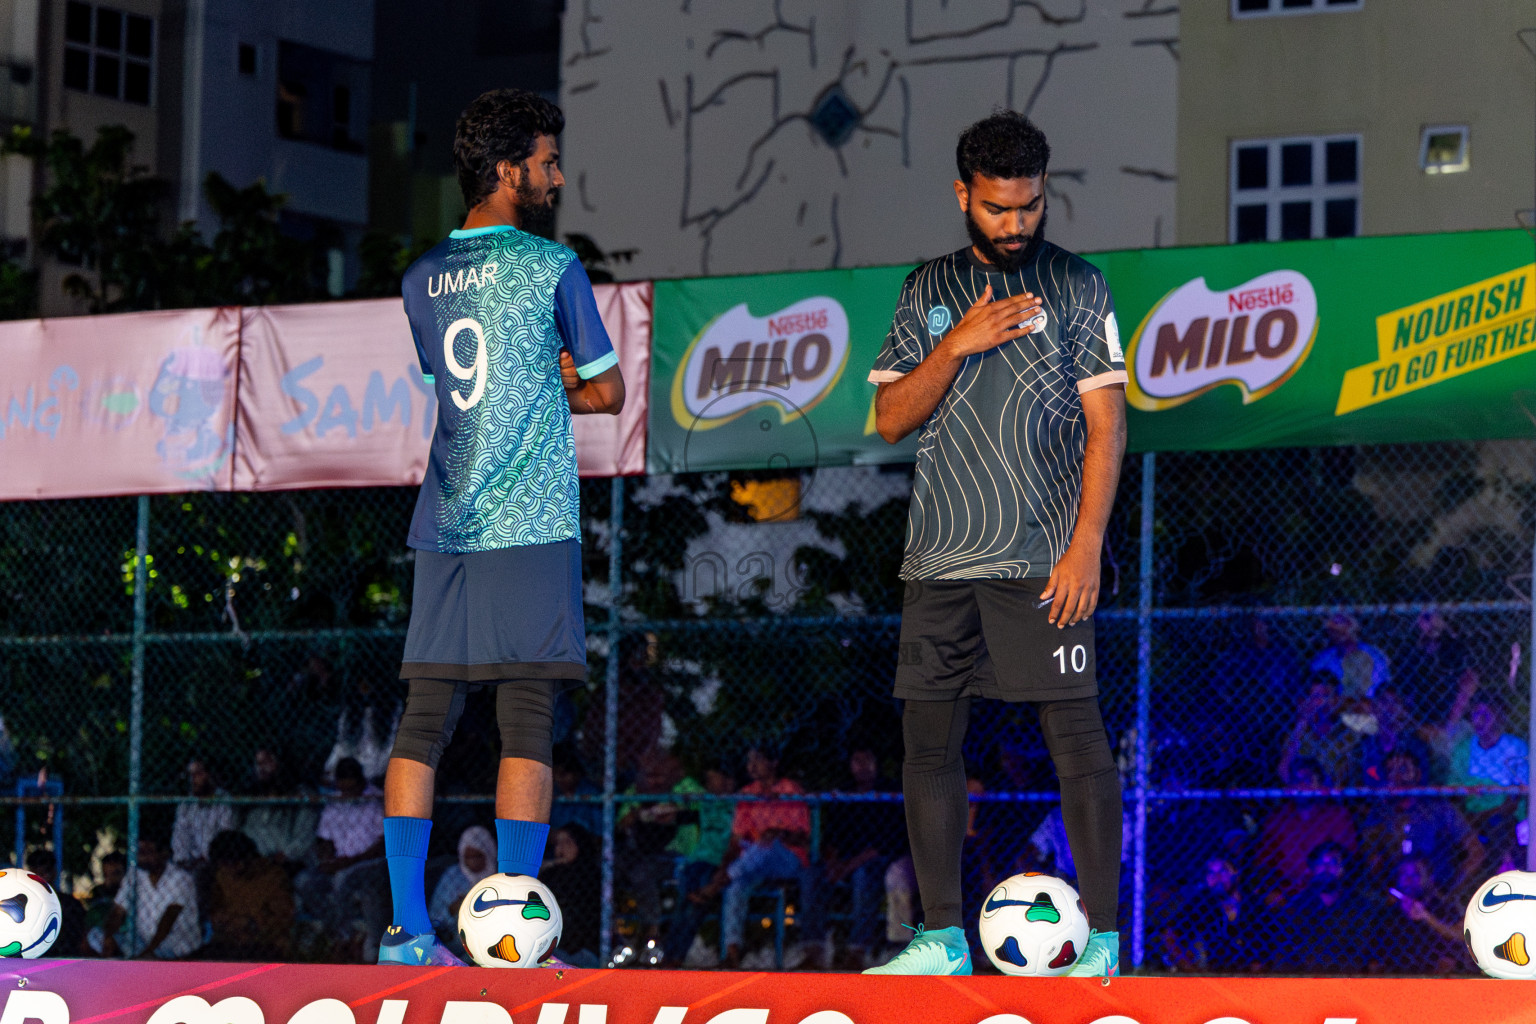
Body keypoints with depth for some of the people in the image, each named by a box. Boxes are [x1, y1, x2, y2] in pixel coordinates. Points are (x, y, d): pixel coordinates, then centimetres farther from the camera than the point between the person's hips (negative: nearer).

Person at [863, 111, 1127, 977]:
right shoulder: (930, 290, 13)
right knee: (928, 739, 3)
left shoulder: (1076, 287, 2)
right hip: (941, 561, 4)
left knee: (1076, 736, -6)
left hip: (1042, 560, -4)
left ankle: (1103, 938, -3)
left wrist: (1086, 545, -11)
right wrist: (958, 344, -8)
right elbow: (892, 417, 7)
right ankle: (943, 939, 9)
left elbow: (1106, 423, -2)